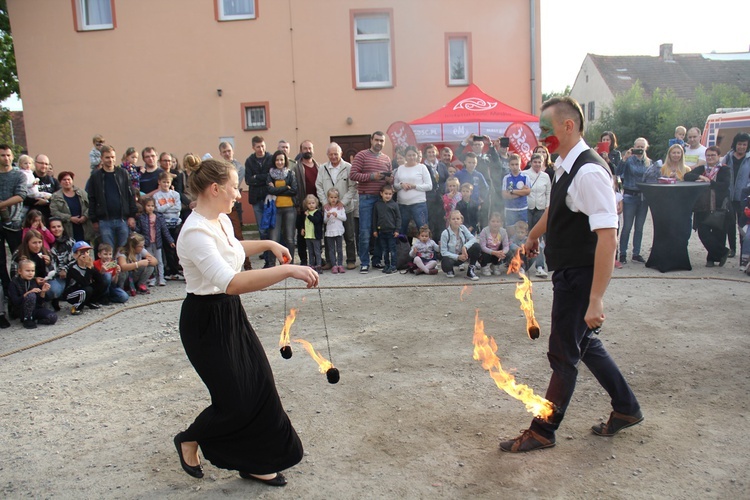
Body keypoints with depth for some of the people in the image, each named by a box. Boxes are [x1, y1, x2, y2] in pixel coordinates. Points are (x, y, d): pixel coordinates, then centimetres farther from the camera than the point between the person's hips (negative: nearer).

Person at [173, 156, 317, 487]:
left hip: (231, 313, 9)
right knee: (234, 401, 1)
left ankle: (254, 463, 28)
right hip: (206, 320, -9)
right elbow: (232, 283, -42)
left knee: (259, 386, 10)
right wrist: (287, 270, -44)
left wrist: (268, 244, 16)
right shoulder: (196, 232, -27)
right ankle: (189, 440, 33)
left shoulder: (222, 220, 3)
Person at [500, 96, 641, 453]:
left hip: (580, 276, -9)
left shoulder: (589, 172, -23)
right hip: (568, 274, 9)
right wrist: (533, 236, 43)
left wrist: (596, 299, -30)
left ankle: (543, 431, 22)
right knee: (584, 343, 21)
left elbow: (608, 238, -29)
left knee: (564, 354, 5)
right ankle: (626, 408, 39)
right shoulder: (565, 167, 6)